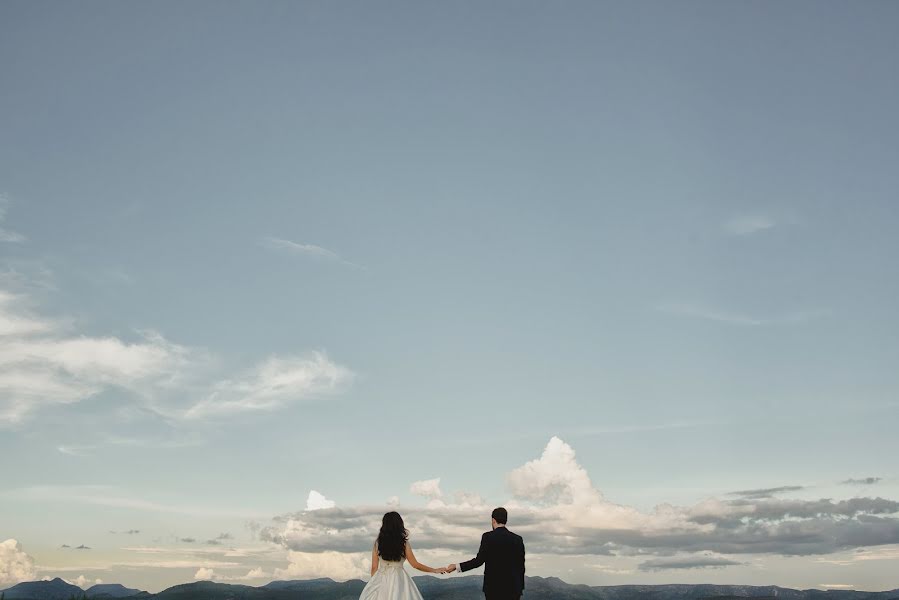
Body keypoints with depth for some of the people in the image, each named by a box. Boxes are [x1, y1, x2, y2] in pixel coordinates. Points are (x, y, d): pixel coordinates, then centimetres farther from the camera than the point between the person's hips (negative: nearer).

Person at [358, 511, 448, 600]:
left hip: (381, 579, 2)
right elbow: (415, 564, 0)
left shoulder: (377, 543, -1)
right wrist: (436, 570, 11)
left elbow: (374, 567, 1)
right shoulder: (404, 544, -6)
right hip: (399, 580, -1)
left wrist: (373, 582, 15)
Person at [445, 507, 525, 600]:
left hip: (493, 587, -2)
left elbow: (479, 560, -11)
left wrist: (456, 566, -3)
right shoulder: (517, 539, 2)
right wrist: (520, 588, 14)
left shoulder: (488, 537, -7)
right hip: (513, 588, 2)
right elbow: (521, 566, 5)